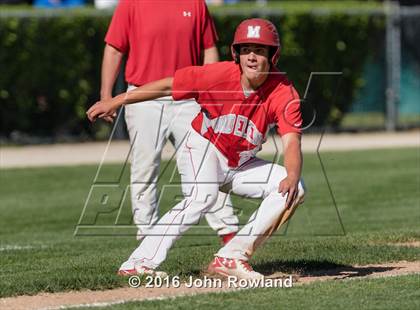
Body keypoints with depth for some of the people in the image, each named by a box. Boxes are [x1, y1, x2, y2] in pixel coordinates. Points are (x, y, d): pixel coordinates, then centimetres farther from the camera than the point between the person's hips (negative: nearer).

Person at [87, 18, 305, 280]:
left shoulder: (284, 93, -21)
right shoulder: (220, 74, -24)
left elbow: (292, 143, -31)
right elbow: (167, 85, -17)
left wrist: (292, 177, -52)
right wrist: (116, 101, -17)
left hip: (242, 165, 4)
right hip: (205, 148, -4)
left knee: (293, 190, -15)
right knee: (203, 196, -33)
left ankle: (232, 257, -16)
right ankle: (140, 263, -39)